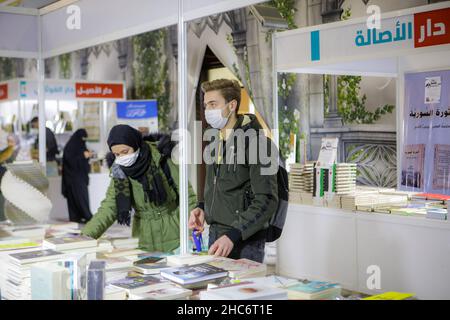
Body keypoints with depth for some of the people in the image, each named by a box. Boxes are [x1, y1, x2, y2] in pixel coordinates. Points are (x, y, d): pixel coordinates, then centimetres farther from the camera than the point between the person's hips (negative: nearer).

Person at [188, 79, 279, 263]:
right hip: (215, 235, 7)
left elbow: (266, 201, -19)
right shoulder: (215, 141, 11)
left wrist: (233, 235, -26)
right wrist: (203, 208, 4)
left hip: (244, 243, -7)